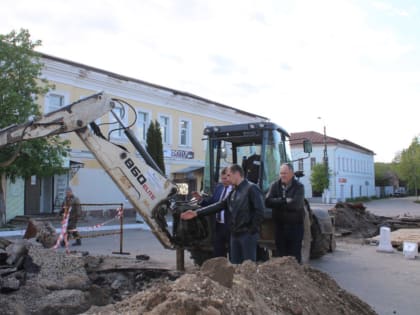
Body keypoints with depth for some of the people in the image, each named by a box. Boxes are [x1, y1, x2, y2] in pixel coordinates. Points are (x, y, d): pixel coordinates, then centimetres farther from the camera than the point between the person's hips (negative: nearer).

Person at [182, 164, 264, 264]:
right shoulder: (233, 192, 15)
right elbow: (218, 206, 11)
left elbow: (259, 211, -15)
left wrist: (252, 230, -13)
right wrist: (196, 213, 6)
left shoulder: (252, 188, -9)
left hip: (248, 234, -8)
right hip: (235, 234, 8)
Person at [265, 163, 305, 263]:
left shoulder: (298, 187, -5)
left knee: (295, 254, 3)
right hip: (279, 225, 3)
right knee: (281, 253, 10)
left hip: (295, 225, -3)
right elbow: (268, 202, -9)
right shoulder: (275, 186, 5)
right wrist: (284, 201, -14)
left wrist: (278, 203, -13)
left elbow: (296, 204, -21)